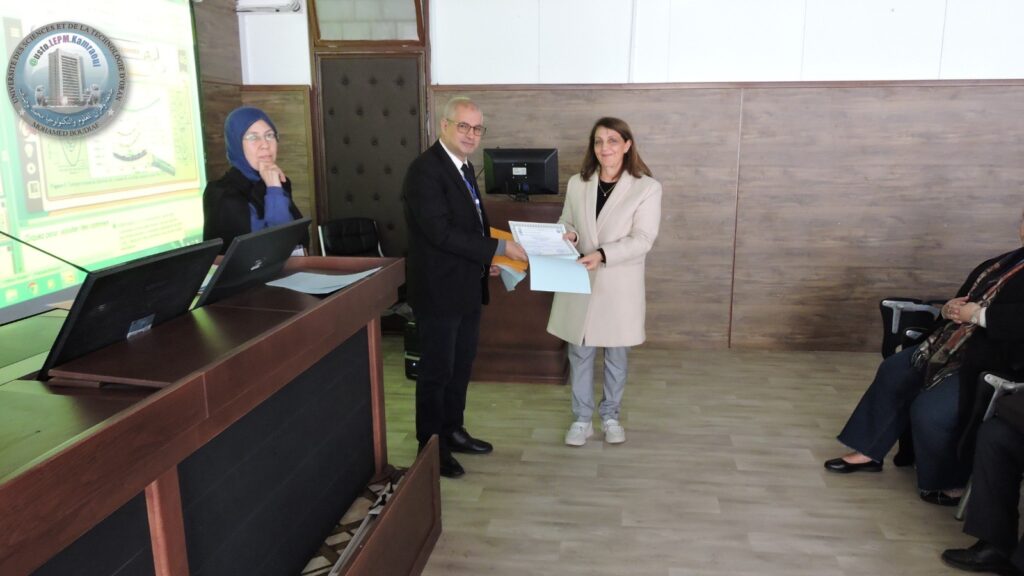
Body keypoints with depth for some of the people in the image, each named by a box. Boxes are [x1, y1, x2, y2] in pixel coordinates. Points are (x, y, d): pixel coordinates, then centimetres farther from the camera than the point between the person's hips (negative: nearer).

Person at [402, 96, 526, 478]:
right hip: (439, 290, -9)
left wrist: (485, 259, 5)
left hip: (466, 288, 9)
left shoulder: (464, 167, 11)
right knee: (437, 371, 4)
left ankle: (452, 432, 36)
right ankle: (430, 447, 20)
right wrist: (498, 247, -23)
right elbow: (440, 232, -26)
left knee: (461, 366, 19)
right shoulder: (426, 169, -18)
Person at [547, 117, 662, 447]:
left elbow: (642, 239, -15)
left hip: (620, 286, -2)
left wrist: (602, 255, -28)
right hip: (579, 283, 3)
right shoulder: (577, 184, 3)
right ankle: (581, 419, 25)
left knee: (616, 356, 13)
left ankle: (610, 416, 32)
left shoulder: (647, 188, -9)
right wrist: (568, 235, -13)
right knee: (579, 354, 10)